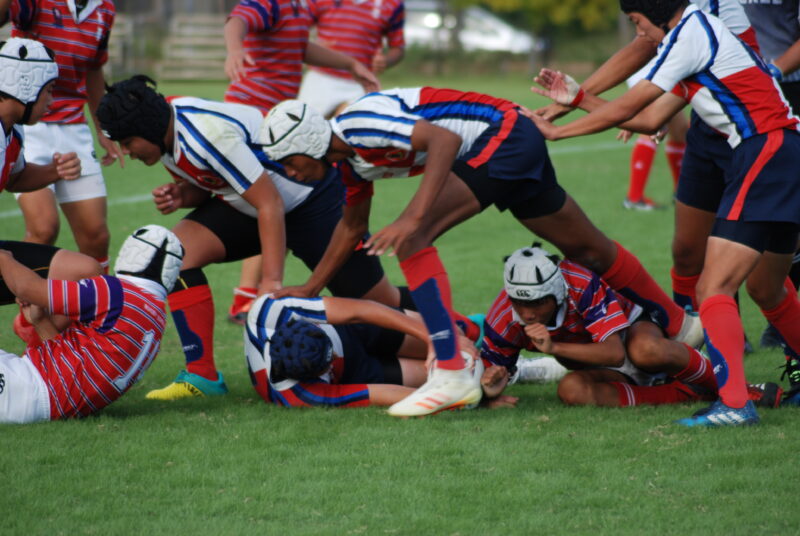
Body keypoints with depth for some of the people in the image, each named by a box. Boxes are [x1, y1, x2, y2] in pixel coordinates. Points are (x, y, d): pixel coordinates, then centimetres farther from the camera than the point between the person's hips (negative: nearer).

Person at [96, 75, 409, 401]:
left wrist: (272, 281, -35)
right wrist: (181, 195, -15)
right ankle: (202, 376, -15)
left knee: (380, 302, -5)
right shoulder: (167, 132, -7)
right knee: (180, 246, -16)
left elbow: (269, 204, -32)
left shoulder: (208, 135, -34)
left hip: (312, 194, -8)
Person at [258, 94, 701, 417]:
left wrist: (415, 217, -37)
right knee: (587, 249, 22)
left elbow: (444, 139, -30)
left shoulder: (359, 127, -20)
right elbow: (352, 225, 26)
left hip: (504, 136, -10)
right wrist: (309, 289, 27)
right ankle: (677, 324, 39)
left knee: (411, 238, -20)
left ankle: (451, 374, -24)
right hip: (515, 142, 10)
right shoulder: (348, 158, 10)